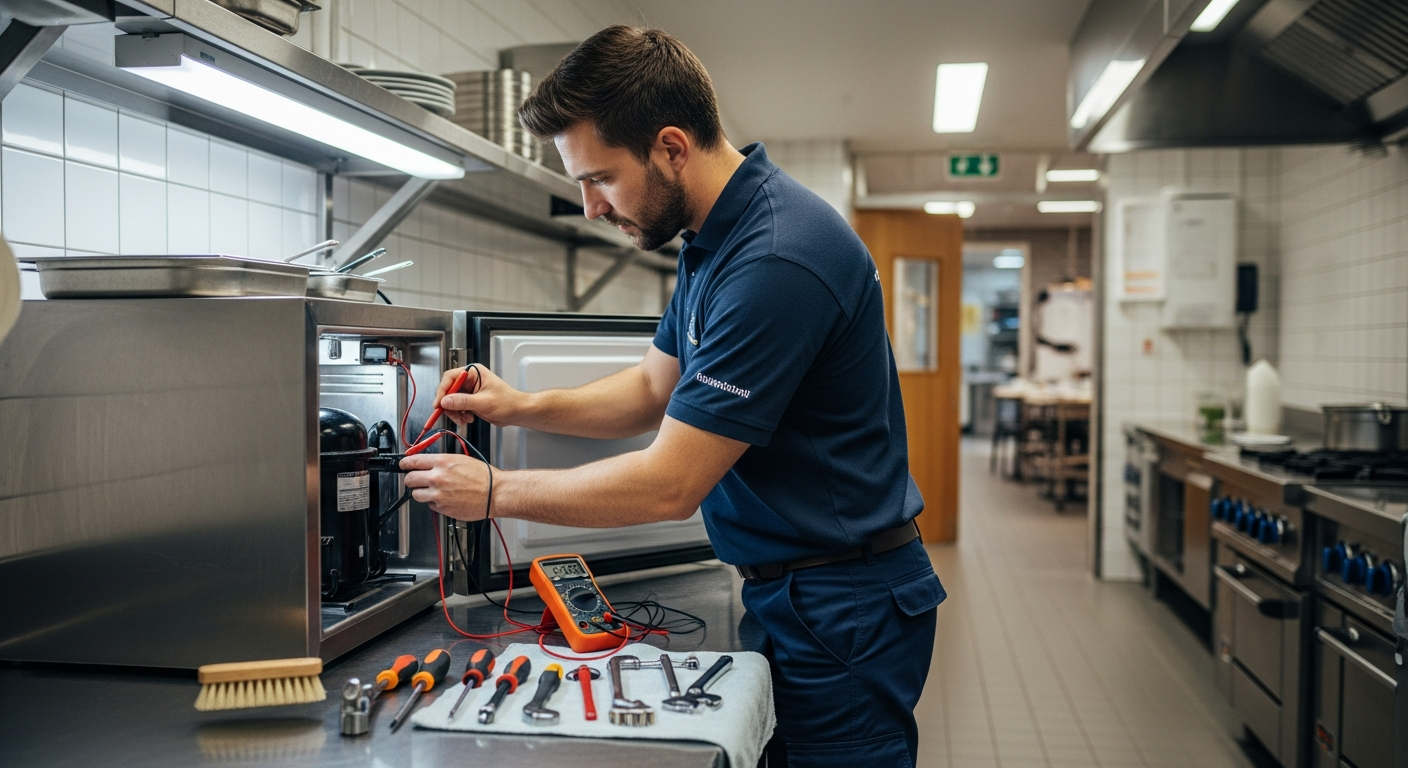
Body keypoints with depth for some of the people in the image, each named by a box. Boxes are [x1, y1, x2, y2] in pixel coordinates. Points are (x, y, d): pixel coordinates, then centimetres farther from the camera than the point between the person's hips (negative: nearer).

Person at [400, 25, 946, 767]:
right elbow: (656, 386, 16)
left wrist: (495, 493, -12)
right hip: (787, 594, 9)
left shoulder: (777, 260, -27)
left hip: (841, 614, -9)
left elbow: (670, 484, -24)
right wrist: (522, 407, 1)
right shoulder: (715, 237, 5)